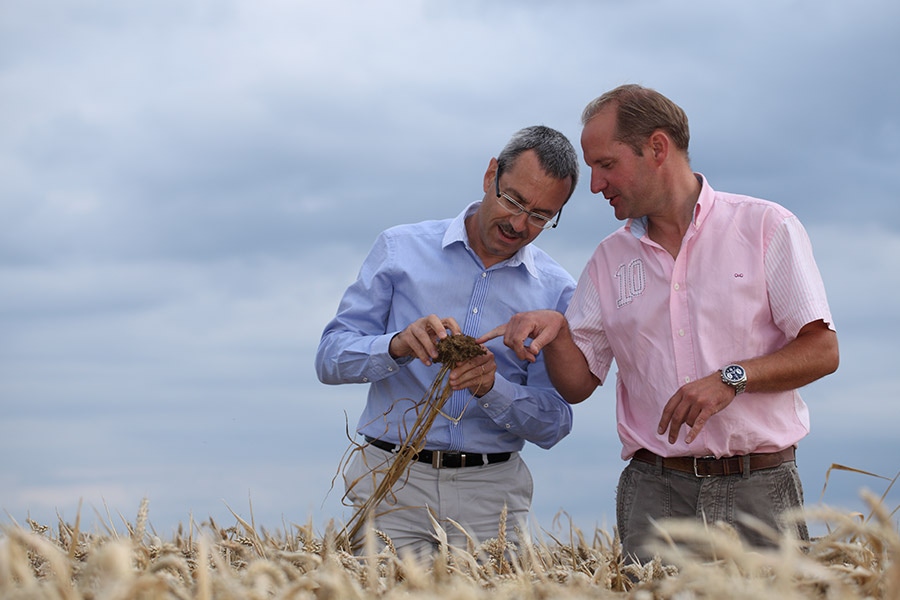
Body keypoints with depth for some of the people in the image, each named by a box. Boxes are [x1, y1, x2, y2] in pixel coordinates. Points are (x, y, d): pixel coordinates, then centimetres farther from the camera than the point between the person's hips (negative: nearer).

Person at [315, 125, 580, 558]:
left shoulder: (556, 291, 6)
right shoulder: (401, 249, 4)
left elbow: (553, 424, 2)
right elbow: (330, 357, 0)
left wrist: (491, 388, -16)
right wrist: (398, 346, -20)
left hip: (490, 495, 1)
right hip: (393, 482, -1)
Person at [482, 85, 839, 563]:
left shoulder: (766, 227, 2)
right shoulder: (610, 259, 15)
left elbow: (822, 351, -2)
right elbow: (578, 384, 14)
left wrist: (731, 379, -15)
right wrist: (555, 331, -6)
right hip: (656, 492, 3)